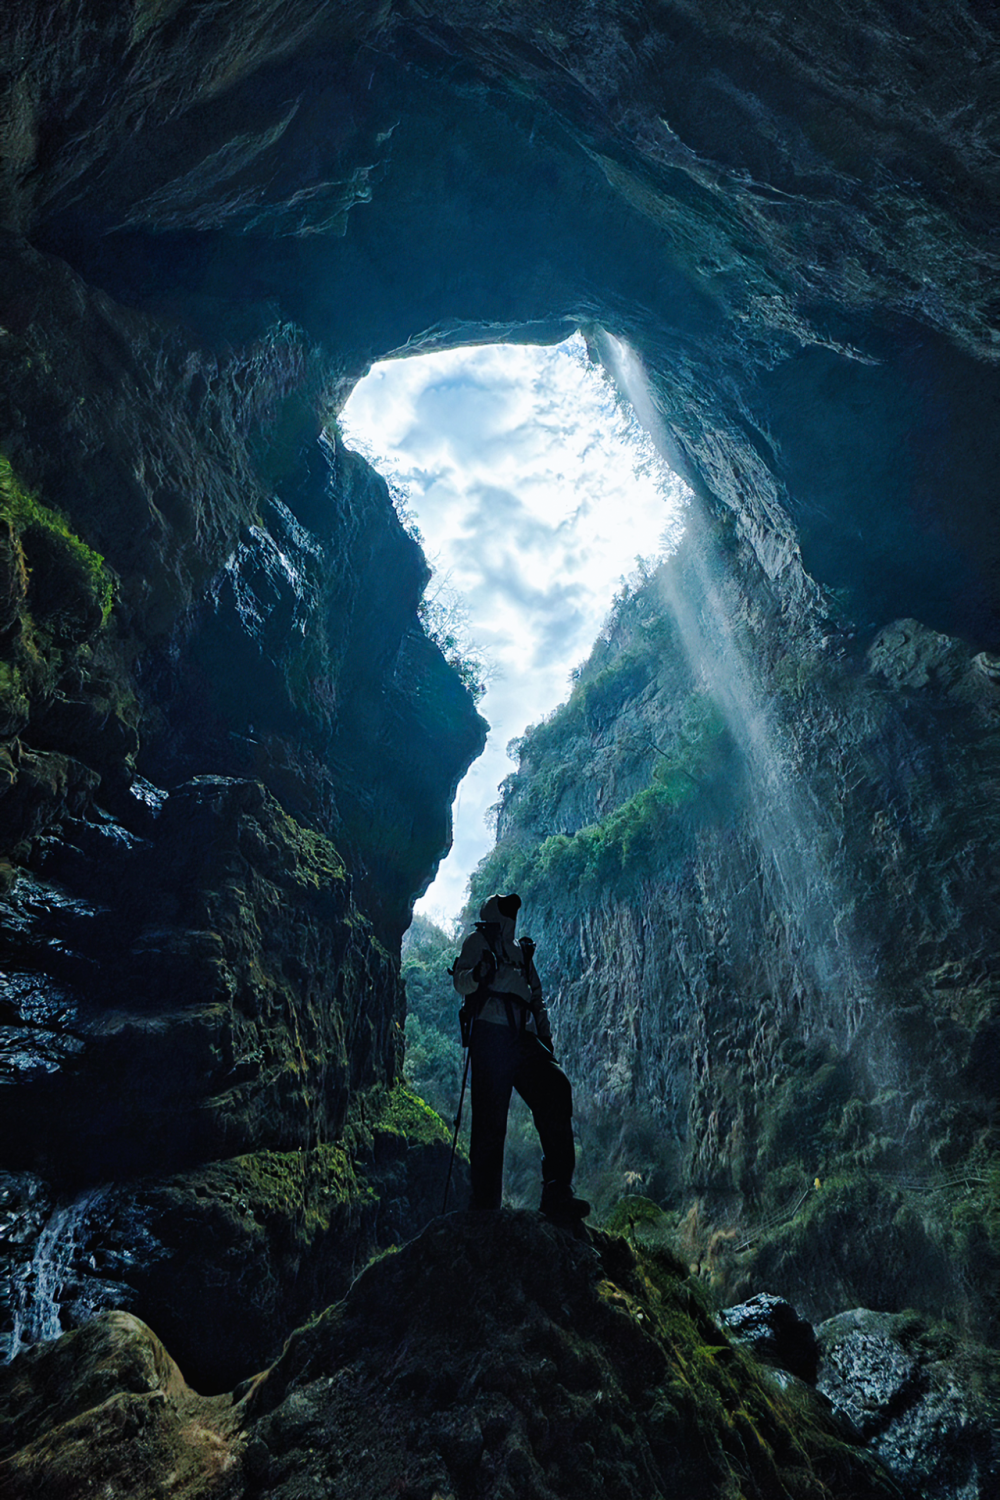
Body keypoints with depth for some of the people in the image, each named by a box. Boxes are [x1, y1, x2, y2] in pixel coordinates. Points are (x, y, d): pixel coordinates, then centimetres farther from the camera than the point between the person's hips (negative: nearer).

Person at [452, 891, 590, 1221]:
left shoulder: (523, 951, 29)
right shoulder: (479, 941, 12)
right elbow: (461, 982, -3)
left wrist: (546, 1039, 17)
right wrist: (478, 975, -26)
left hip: (524, 1039, 5)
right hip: (490, 1033, -5)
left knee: (556, 1089, -16)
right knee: (490, 1122, -9)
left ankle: (556, 1193, -14)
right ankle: (485, 1206, -1)